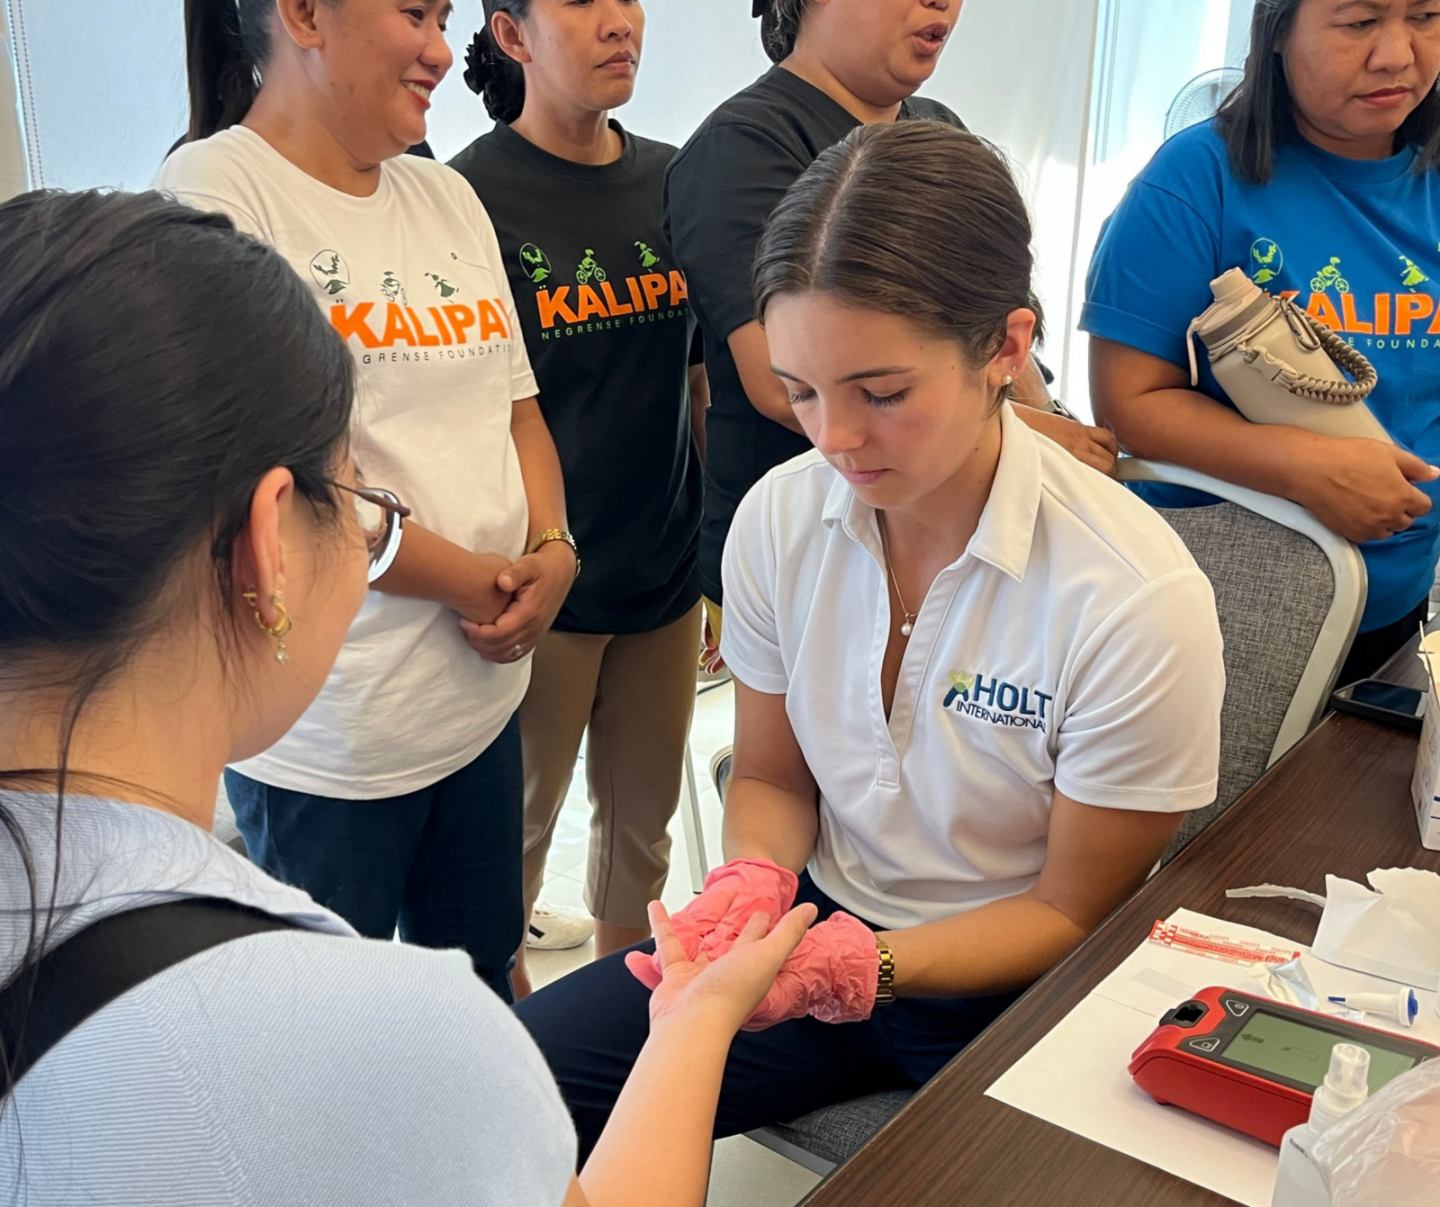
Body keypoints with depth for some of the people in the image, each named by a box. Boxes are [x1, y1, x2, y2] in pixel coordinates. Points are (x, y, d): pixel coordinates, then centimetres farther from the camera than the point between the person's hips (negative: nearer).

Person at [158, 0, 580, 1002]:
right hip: (331, 727, -7)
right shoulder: (216, 191, -13)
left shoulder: (448, 198, 11)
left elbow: (516, 406, 13)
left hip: (483, 689, 7)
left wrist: (552, 551, -5)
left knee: (483, 984, 22)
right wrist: (469, 578, -14)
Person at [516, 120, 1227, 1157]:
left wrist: (867, 964, -25)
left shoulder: (1138, 603, -23)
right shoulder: (780, 517, -9)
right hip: (822, 922, 4)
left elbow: (1073, 912, -10)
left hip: (1009, 983, -3)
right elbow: (772, 778, 7)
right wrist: (754, 881, -15)